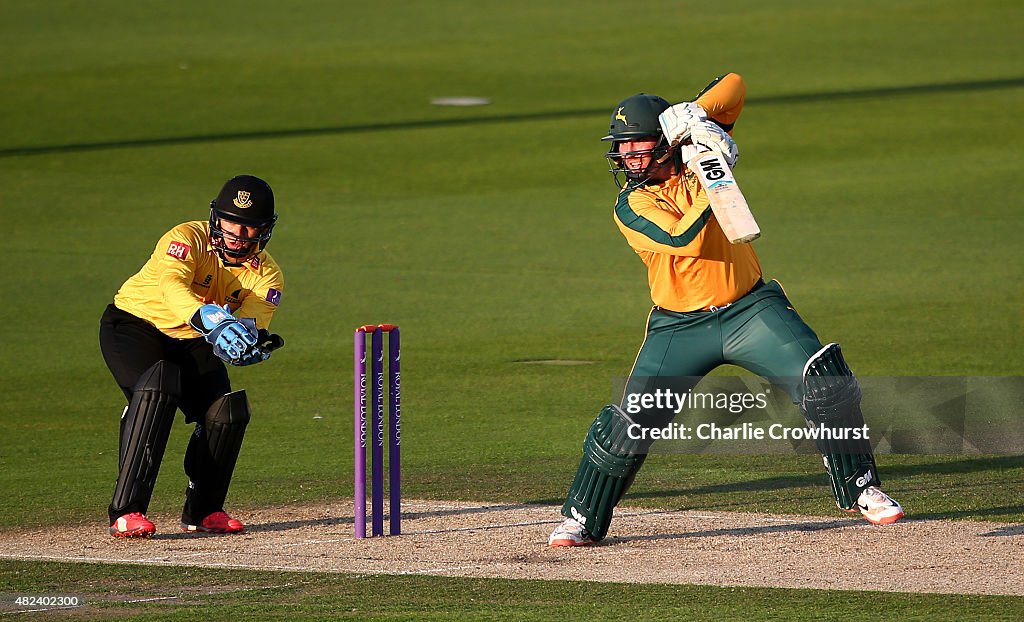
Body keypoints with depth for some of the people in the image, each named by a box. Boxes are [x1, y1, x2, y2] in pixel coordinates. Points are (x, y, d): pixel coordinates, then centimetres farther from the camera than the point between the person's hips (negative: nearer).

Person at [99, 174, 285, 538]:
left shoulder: (266, 275, -10)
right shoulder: (189, 239, -24)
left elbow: (252, 324, -25)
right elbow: (172, 286, -44)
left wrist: (251, 340, -50)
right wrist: (212, 320, -62)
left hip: (193, 343, 5)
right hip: (133, 326, -5)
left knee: (229, 411, -13)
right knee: (158, 387, -31)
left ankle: (202, 511, 9)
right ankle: (126, 512, -33)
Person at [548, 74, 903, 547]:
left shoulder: (693, 151, 0)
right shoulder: (631, 206, -10)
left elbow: (734, 85, -5)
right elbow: (687, 240, -26)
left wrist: (693, 115, -22)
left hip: (750, 308, 2)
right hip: (680, 326, -2)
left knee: (825, 380, -15)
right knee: (630, 424, -9)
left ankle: (859, 489, -3)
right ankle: (581, 519, 9)